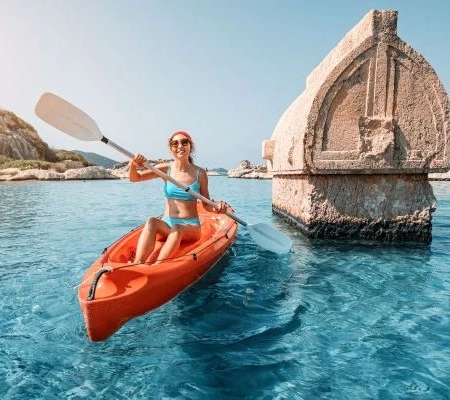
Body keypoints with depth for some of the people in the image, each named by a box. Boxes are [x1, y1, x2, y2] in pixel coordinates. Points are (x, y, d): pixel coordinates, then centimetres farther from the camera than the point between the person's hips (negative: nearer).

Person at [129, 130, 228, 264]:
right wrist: (133, 166, -25)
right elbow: (135, 178, -2)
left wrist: (217, 206, -17)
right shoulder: (165, 169, 2)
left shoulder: (199, 173, -1)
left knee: (177, 229, -35)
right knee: (151, 221, -30)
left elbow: (206, 204, 6)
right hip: (167, 224, 2)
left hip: (191, 227, -1)